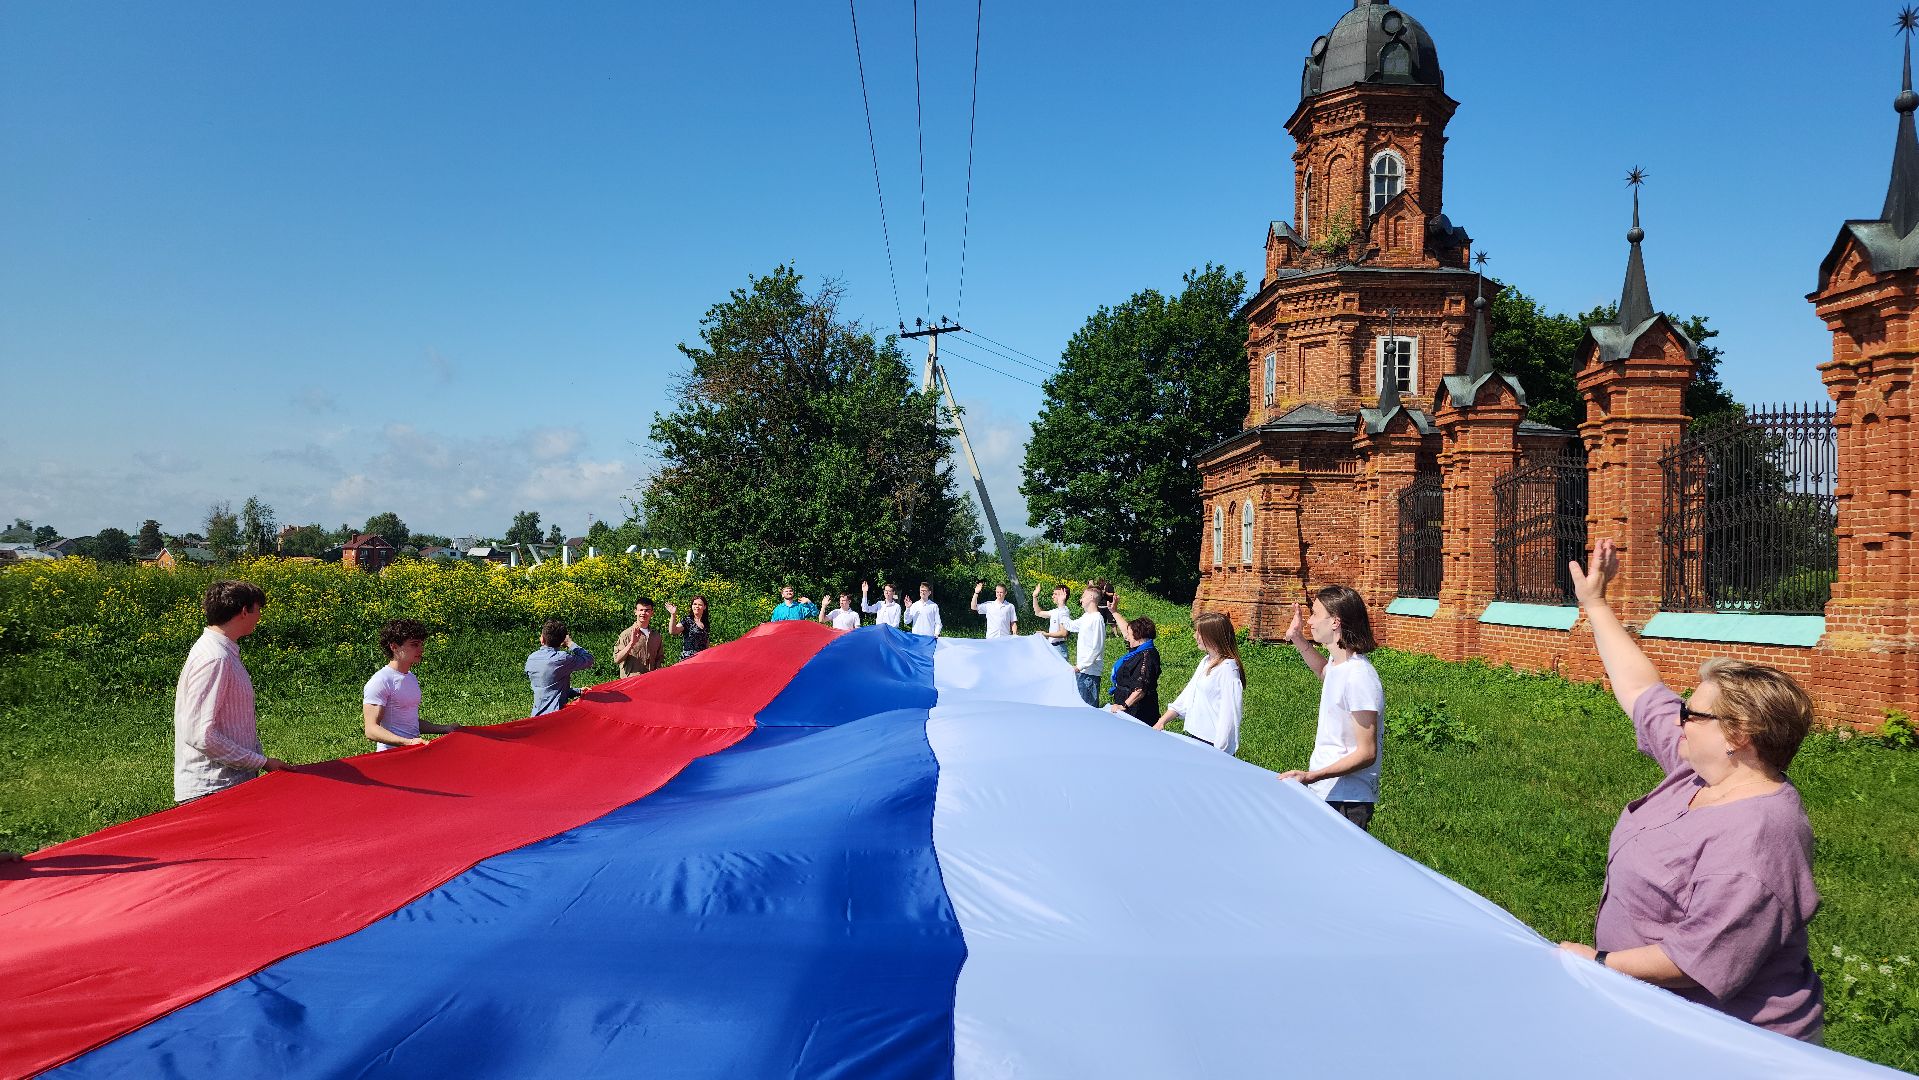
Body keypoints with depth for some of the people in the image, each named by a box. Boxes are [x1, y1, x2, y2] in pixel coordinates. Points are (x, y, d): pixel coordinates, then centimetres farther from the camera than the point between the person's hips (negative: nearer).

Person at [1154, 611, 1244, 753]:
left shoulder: (1227, 669, -17)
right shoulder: (1205, 662, 11)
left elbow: (1229, 714, -19)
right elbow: (1188, 694, 15)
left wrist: (1218, 752, -19)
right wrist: (1162, 722, 9)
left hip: (1212, 743, -8)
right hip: (1195, 736, 8)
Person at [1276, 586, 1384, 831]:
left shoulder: (1359, 678, -23)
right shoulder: (1338, 662, 6)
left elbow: (1367, 754, -23)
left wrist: (1311, 776, -30)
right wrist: (1298, 640, 21)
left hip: (1347, 802, -9)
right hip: (1324, 793, 9)